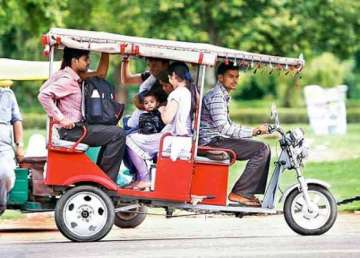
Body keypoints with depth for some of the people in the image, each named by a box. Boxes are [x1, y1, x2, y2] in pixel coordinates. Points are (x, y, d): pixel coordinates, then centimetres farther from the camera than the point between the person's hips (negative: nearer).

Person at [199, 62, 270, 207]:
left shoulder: (223, 96, 22)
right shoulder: (216, 97, -13)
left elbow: (227, 126, 26)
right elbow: (223, 127, -23)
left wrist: (256, 130, 13)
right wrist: (253, 132, -23)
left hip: (219, 140, 10)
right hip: (212, 142, -10)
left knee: (263, 149, 12)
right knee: (261, 150, -18)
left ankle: (250, 193, 6)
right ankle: (239, 193, -17)